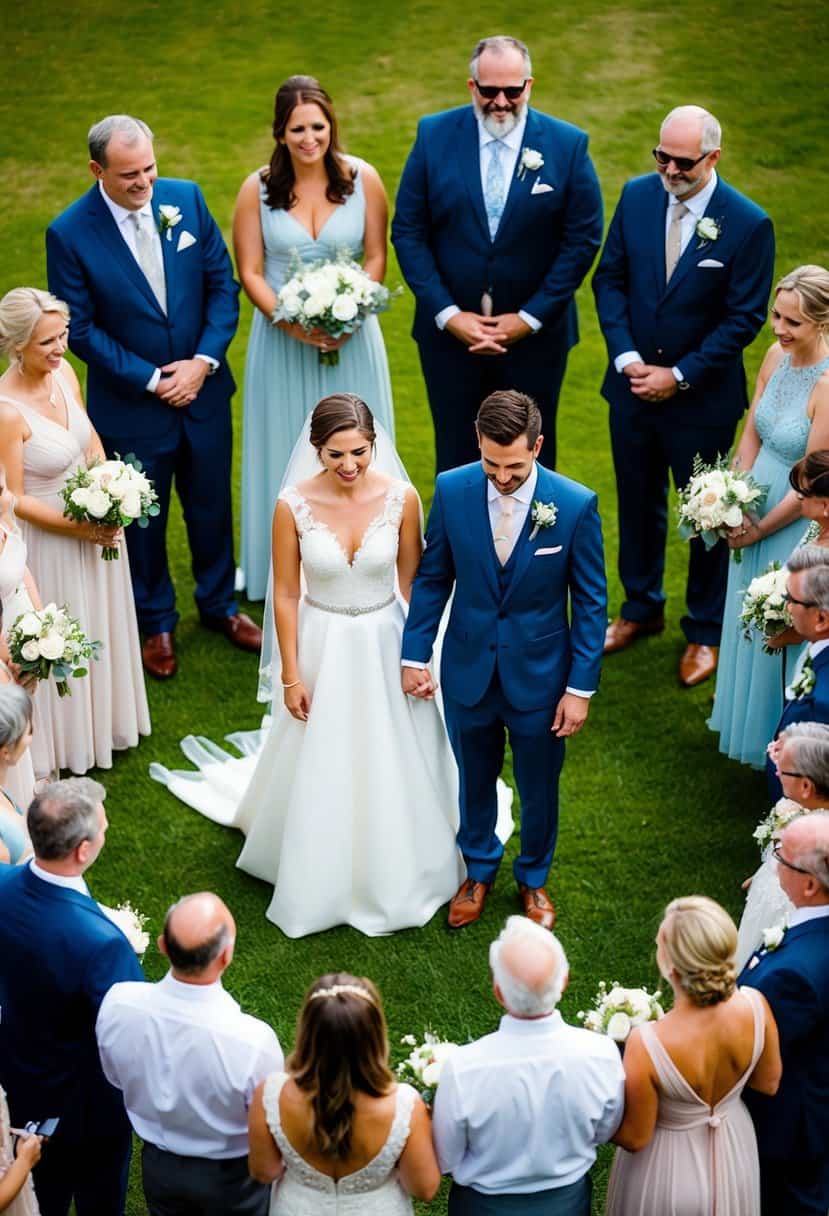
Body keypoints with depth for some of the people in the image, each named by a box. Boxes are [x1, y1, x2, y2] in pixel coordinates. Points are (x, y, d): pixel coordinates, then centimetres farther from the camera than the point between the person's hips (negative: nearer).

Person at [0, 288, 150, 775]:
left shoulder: (63, 370, -9)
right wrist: (78, 527, -22)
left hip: (95, 527, 7)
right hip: (47, 536, -7)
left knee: (100, 628, 26)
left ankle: (105, 717, 51)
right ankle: (66, 741, 38)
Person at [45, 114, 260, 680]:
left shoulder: (187, 198, -8)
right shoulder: (69, 233, -17)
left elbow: (223, 284, -3)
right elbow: (81, 329, -13)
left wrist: (204, 361, -13)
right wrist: (150, 380, -16)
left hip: (204, 390, 3)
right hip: (131, 402, -3)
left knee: (212, 505, 18)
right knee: (143, 519, 14)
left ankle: (219, 604, 41)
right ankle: (156, 622, 36)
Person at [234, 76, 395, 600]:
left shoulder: (363, 179, -6)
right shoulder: (258, 189, -6)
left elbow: (376, 258, -2)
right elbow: (250, 272, -5)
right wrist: (291, 323, -19)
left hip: (351, 337, 0)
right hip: (283, 340, 0)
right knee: (287, 452, 9)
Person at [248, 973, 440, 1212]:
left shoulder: (271, 1095, -31)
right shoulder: (403, 1105, -34)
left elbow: (264, 1171, -13)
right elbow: (424, 1188, -18)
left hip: (298, 1209, 1)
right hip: (378, 1211, -1)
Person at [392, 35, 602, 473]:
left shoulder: (568, 145, -6)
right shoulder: (434, 136, -4)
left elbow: (583, 239, -5)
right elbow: (408, 232, -3)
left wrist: (529, 318, -10)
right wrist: (448, 314, -11)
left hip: (535, 336, 0)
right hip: (450, 333, 1)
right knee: (456, 462, 12)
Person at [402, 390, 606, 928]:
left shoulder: (576, 505, -19)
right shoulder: (452, 490, -14)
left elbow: (590, 602, -11)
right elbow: (432, 578, -1)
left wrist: (581, 687, -10)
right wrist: (415, 654, -2)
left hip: (538, 675, -1)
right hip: (469, 670, 2)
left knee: (538, 788, 18)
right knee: (475, 780, 22)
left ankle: (533, 878, 44)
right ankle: (479, 869, 48)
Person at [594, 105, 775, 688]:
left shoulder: (748, 224, -17)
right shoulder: (637, 195, -5)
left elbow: (744, 317, -14)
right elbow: (610, 278, 1)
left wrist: (679, 376, -16)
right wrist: (626, 357, -11)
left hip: (702, 398, -4)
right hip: (633, 384, 4)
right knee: (638, 502, 19)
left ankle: (705, 632, 30)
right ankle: (642, 607, 40)